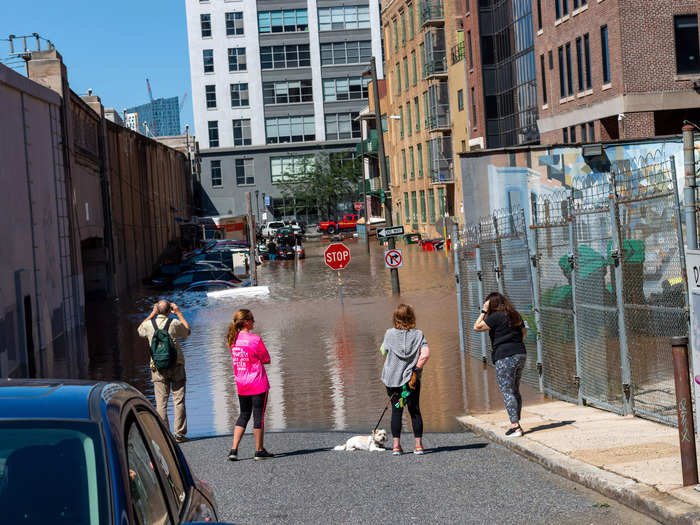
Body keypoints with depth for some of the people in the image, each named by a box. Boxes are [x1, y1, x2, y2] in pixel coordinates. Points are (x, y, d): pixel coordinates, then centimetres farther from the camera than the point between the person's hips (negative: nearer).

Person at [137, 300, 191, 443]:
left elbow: (140, 330, 24)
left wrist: (152, 314, 24)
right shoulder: (175, 323, -6)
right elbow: (187, 330, 16)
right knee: (179, 401, 2)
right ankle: (179, 434, 1)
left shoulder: (149, 324, -1)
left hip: (158, 367, 1)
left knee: (161, 403, 4)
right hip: (176, 366, -1)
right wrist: (179, 313, 22)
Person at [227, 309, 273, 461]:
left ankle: (234, 450, 6)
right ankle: (259, 451, 12)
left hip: (241, 385, 6)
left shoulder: (233, 339, 3)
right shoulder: (255, 339, -15)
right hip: (258, 384, -6)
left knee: (243, 416, 15)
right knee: (259, 416, 4)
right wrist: (256, 359, 4)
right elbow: (266, 360, -7)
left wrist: (249, 361, 5)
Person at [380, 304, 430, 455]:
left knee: (396, 411, 6)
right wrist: (416, 368, -4)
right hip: (412, 378, 0)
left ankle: (396, 445, 4)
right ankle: (418, 445, 8)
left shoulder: (390, 334, -5)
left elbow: (384, 352, 7)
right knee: (415, 411, 8)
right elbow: (425, 354, -14)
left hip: (392, 378, 0)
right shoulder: (418, 334, -5)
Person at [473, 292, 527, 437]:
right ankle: (516, 424, 18)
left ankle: (515, 426, -12)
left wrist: (484, 311, -2)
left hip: (505, 357, -8)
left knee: (507, 392, -6)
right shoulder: (515, 316, 13)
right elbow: (524, 333, 23)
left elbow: (477, 327, -7)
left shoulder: (496, 316, -10)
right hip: (520, 355, 8)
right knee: (515, 391, 15)